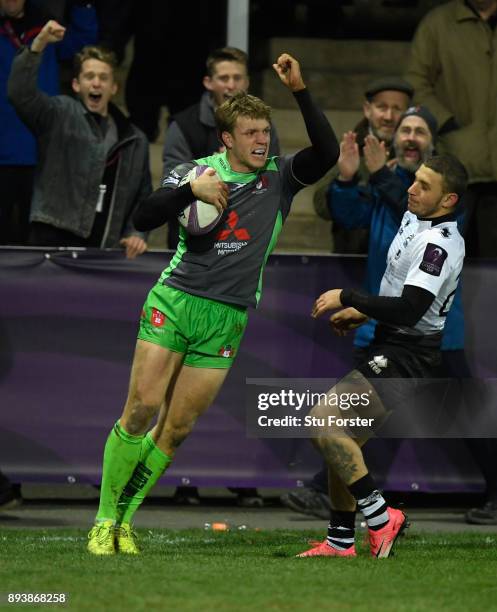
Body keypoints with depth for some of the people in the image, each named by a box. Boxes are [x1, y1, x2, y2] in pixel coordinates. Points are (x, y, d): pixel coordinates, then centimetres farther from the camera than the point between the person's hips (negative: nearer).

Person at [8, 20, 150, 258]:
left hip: (102, 250, 5)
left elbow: (143, 197, 22)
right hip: (55, 240, -5)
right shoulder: (60, 115, 5)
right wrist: (38, 45, -24)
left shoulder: (134, 140, 18)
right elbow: (20, 93, -13)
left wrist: (136, 233, 4)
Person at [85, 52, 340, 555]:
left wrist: (300, 91, -19)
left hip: (228, 319, 2)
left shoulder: (280, 179, 6)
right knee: (141, 410, -10)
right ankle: (103, 519, 0)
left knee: (176, 429, 0)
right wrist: (191, 190, -21)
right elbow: (143, 218, -6)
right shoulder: (195, 171, 3)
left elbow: (326, 152, -12)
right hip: (174, 303, -2)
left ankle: (124, 520, 13)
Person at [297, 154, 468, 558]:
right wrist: (363, 313, 18)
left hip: (406, 357, -10)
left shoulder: (439, 243, -21)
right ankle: (341, 540, 20)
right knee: (344, 441, 12)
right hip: (391, 347, 10)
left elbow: (409, 310, -29)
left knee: (323, 422, -20)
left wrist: (347, 297, -19)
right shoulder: (413, 218, 10)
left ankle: (380, 518, -13)